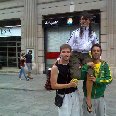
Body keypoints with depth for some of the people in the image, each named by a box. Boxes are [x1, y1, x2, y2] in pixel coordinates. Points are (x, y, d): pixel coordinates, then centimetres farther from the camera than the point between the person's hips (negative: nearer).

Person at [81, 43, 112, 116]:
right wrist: (86, 66, -26)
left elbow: (109, 79, -9)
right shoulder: (87, 64, -5)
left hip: (100, 97, 1)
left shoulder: (104, 64, -2)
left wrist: (97, 80, -21)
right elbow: (80, 76, -16)